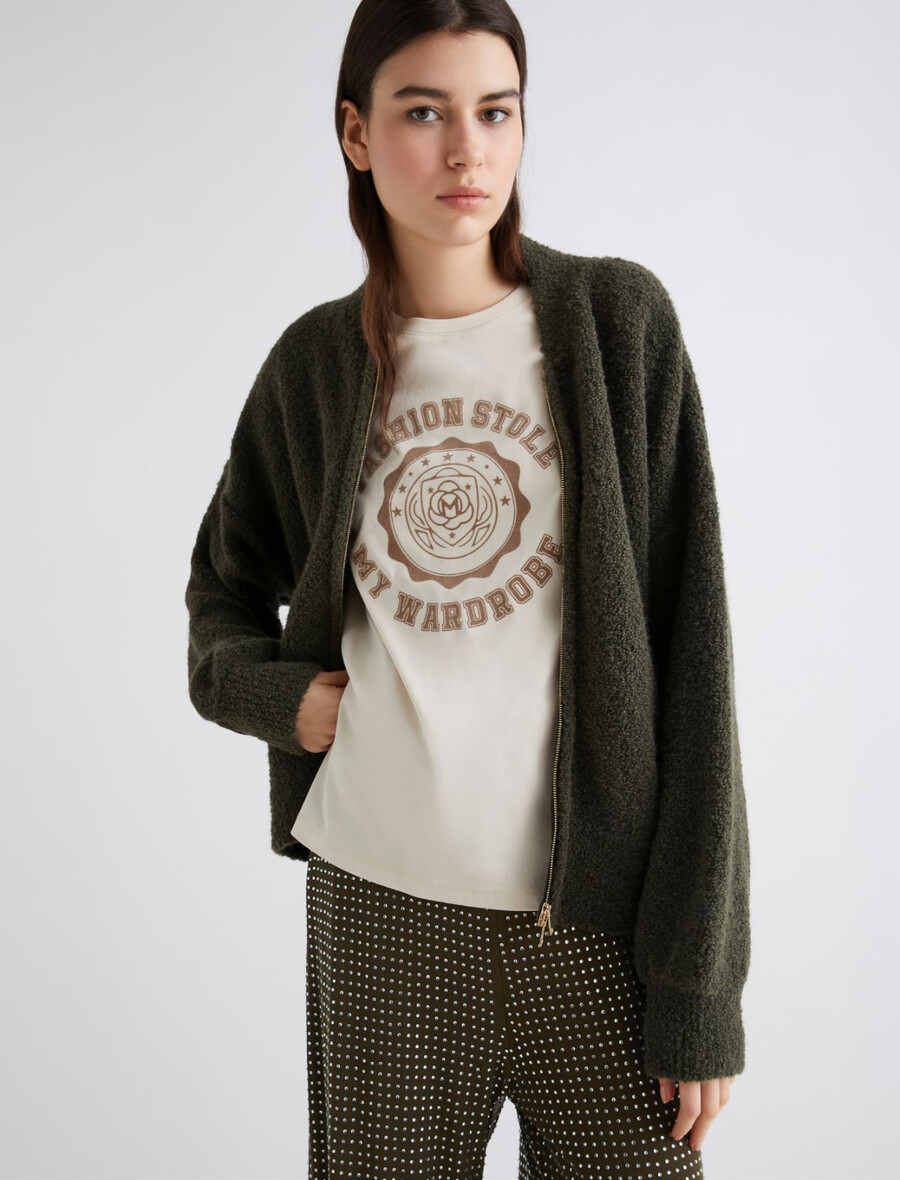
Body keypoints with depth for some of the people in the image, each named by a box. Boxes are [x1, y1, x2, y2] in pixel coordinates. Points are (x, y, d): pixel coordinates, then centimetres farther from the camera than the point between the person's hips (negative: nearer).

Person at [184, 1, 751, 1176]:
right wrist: (272, 692, -1)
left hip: (597, 906, -1)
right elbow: (227, 580, 21)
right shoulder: (317, 363, 4)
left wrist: (700, 981, -8)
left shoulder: (617, 320, -3)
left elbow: (687, 649, -6)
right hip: (377, 901, 2)